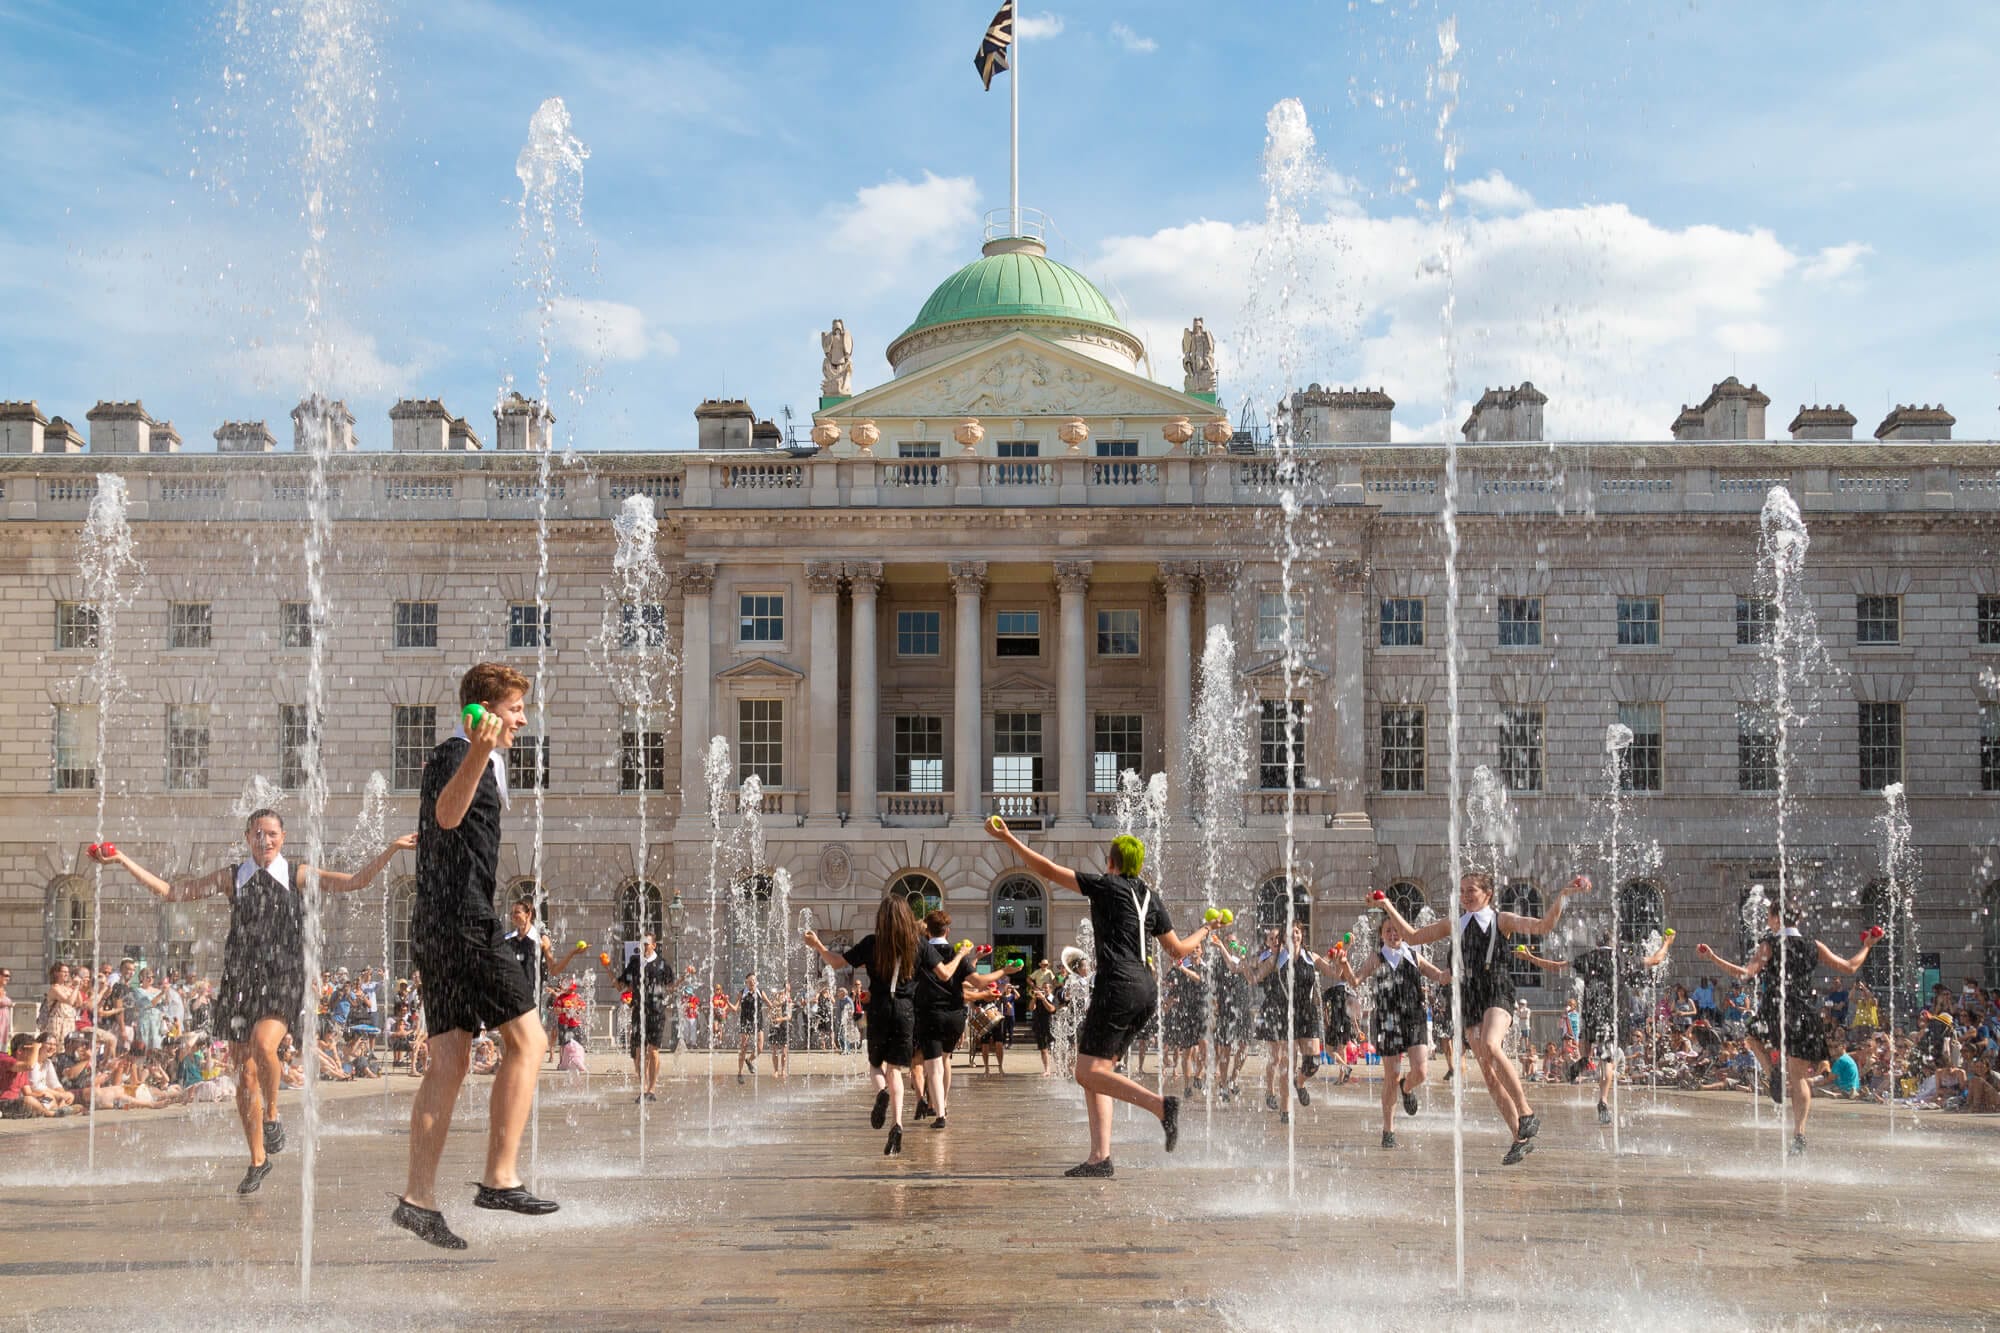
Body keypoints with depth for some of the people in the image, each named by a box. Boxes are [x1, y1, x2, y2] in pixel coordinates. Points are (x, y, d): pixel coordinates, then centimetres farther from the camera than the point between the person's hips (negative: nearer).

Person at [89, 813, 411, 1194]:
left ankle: (272, 1115, -4)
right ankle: (258, 1161, 19)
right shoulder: (232, 878, 9)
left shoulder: (298, 876, 5)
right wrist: (123, 860, 6)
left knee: (263, 1044, -31)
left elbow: (355, 882, -1)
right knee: (244, 1076, 4)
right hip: (241, 982, 3)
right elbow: (170, 891, 11)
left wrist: (392, 849, -12)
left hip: (283, 980, -3)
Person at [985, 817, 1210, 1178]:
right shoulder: (1151, 898, 17)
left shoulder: (1105, 886, 0)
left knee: (1090, 1073, -7)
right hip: (1146, 990, 8)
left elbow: (1049, 871, -2)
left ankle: (1161, 1104, -25)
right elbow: (1178, 951, 22)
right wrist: (1203, 933, 43)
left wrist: (1009, 839, 2)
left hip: (1117, 986, -8)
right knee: (1097, 1070, 11)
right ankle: (1100, 1155, 1)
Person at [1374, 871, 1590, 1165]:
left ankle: (1526, 1113, -23)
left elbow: (1543, 926, -6)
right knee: (1488, 1071, 1)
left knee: (1490, 1046, -33)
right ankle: (1521, 1138, 7)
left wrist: (1562, 895, -18)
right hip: (1470, 996, 5)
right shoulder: (1454, 925, 18)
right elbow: (1413, 936, 22)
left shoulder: (1502, 920, 5)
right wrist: (1389, 908, 16)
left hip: (1497, 992, -5)